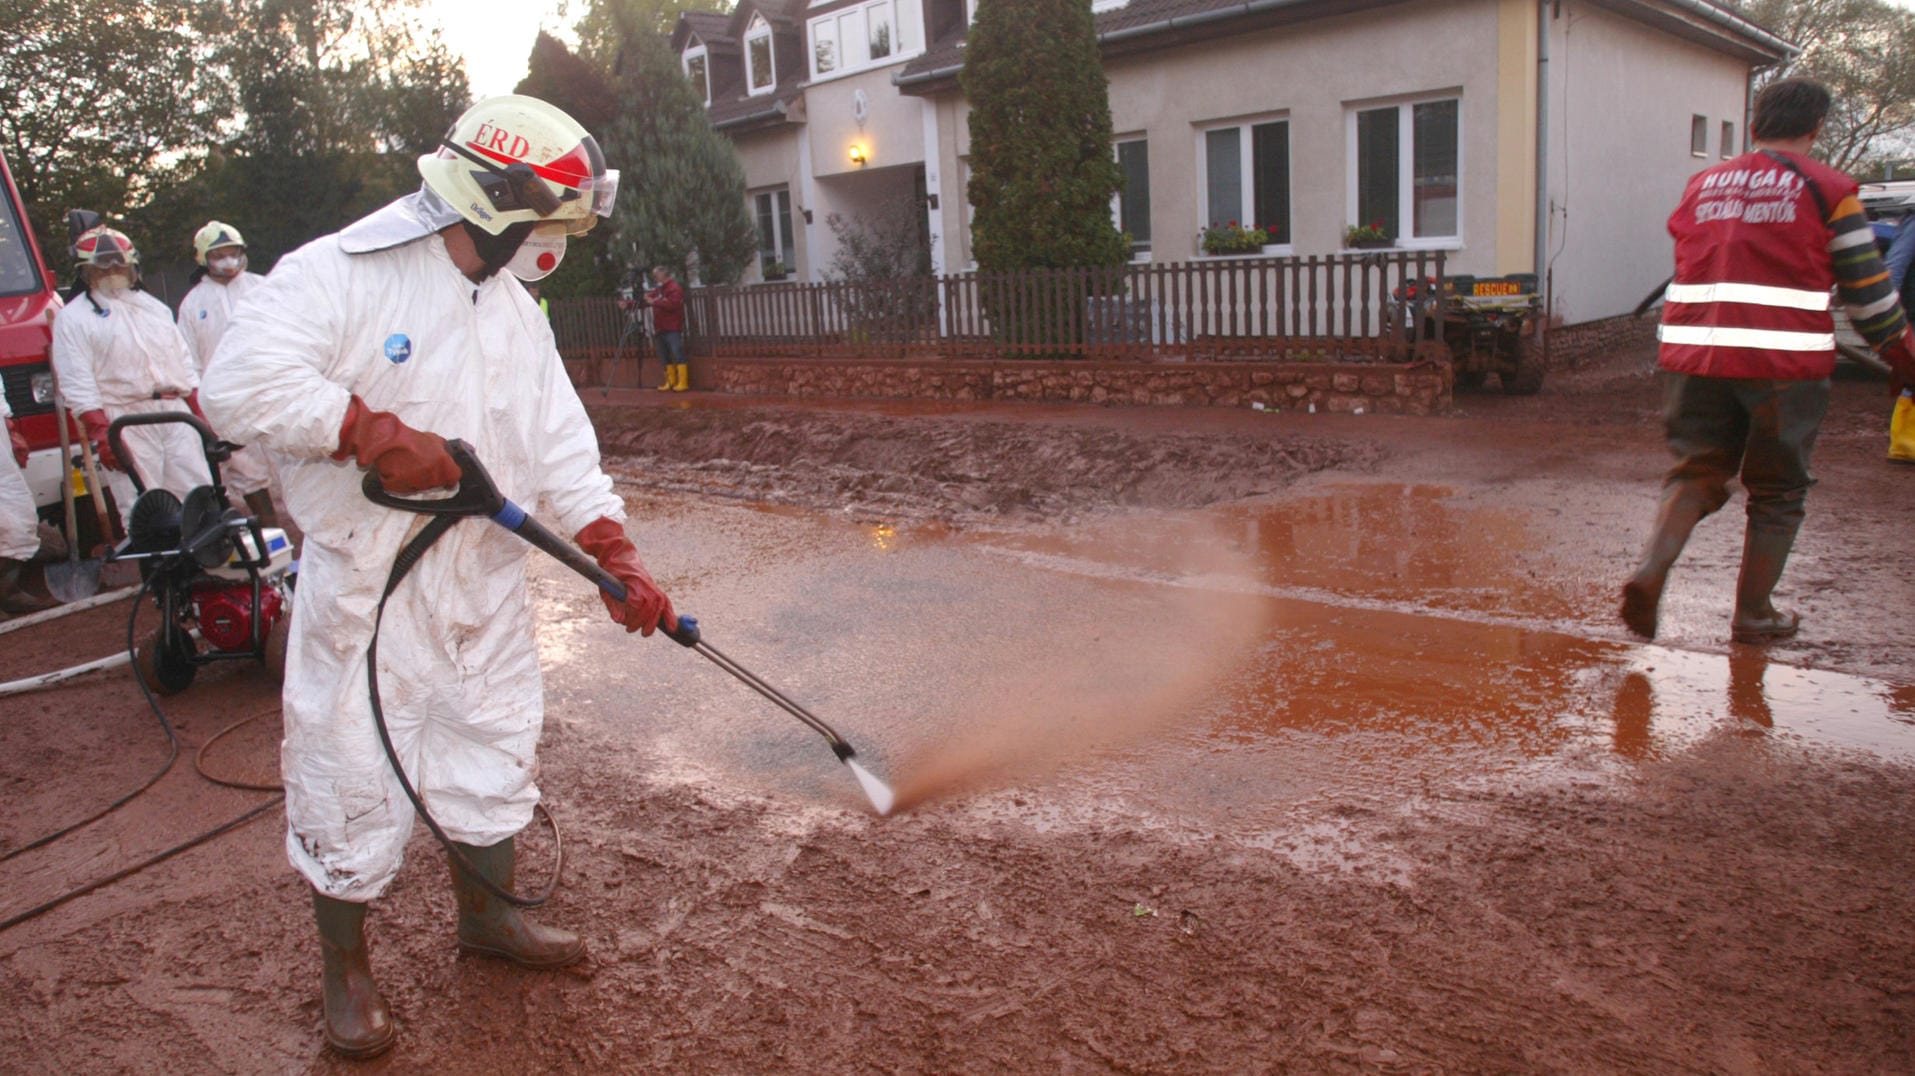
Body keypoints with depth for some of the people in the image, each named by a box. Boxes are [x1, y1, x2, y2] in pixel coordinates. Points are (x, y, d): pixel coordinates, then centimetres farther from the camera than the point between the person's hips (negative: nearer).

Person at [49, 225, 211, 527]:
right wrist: (101, 435, -15)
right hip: (123, 421, -5)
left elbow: (185, 363, 21)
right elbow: (77, 384, -5)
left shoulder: (154, 307, 22)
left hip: (175, 412, 5)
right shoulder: (73, 318, 5)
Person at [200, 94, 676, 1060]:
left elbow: (562, 451, 2)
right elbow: (242, 383, -24)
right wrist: (371, 429, -26)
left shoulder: (516, 315, 8)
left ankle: (486, 914, 40)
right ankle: (345, 965, 27)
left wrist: (615, 555, -9)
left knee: (494, 751, 17)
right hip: (366, 589, -6)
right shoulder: (339, 274, -13)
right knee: (353, 775, 4)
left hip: (484, 584, 7)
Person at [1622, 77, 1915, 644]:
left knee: (1696, 470, 12)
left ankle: (1651, 566, -15)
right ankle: (1753, 614, 18)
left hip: (1694, 355, 3)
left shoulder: (1702, 184, 14)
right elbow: (1868, 287, 4)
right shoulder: (1826, 188, 2)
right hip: (1784, 362, -3)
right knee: (1776, 491, 11)